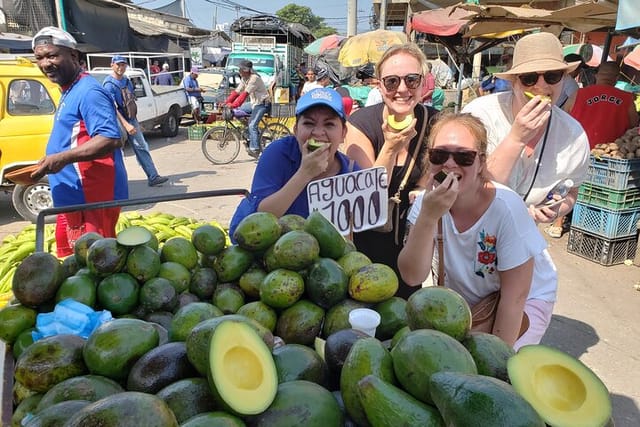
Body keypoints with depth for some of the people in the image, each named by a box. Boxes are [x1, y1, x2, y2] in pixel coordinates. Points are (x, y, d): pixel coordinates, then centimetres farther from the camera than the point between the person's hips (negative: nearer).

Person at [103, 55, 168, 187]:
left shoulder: (127, 81, 12)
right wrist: (126, 124, -29)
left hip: (131, 119, 7)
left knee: (142, 147, 3)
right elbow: (113, 108, -21)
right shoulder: (109, 84, -13)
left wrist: (136, 122, 18)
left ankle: (153, 177, 4)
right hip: (118, 122, -7)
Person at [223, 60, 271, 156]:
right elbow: (236, 91, 6)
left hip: (263, 103, -10)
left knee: (252, 125, -18)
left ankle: (255, 149, -16)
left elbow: (245, 93, -28)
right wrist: (226, 103, -4)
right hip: (255, 103, 10)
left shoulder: (254, 78, -19)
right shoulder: (244, 79, 9)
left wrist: (233, 105, -33)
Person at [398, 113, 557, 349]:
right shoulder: (428, 201, -18)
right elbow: (412, 276, -27)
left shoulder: (506, 208, -30)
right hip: (463, 298, 3)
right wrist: (428, 217, -39)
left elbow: (515, 296, -23)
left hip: (526, 300, -3)